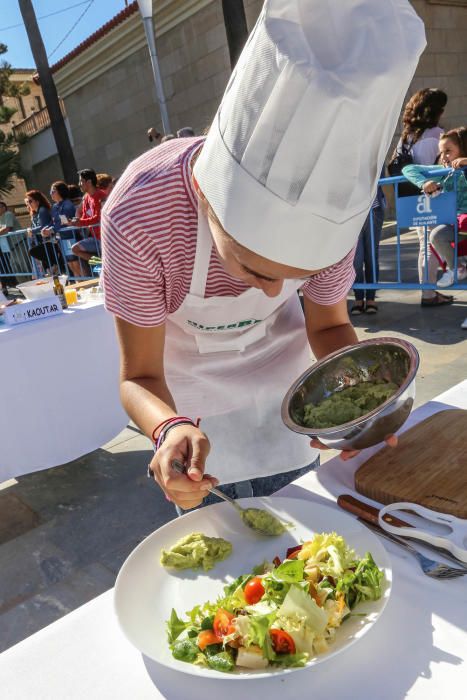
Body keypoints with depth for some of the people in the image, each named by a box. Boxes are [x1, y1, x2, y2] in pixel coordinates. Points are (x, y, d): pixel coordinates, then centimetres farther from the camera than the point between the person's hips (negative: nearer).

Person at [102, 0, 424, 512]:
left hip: (282, 367, 2)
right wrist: (170, 428, -47)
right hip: (190, 385, -2)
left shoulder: (327, 205, -28)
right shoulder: (138, 217, -37)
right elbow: (140, 377, -25)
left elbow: (328, 324, -11)